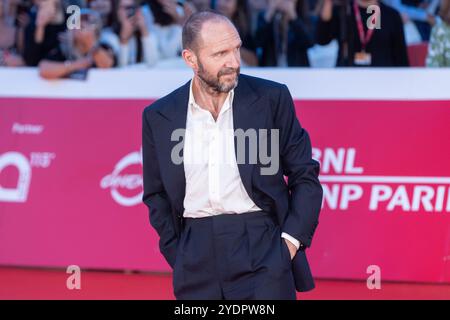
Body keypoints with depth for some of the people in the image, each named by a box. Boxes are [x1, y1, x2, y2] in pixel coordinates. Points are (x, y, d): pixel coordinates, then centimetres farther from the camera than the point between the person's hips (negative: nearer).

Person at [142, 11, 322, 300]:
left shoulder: (271, 99, 1)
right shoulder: (159, 117, 6)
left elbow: (305, 175, 5)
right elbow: (156, 195, 16)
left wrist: (290, 241, -5)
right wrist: (177, 254, 6)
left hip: (261, 248, -2)